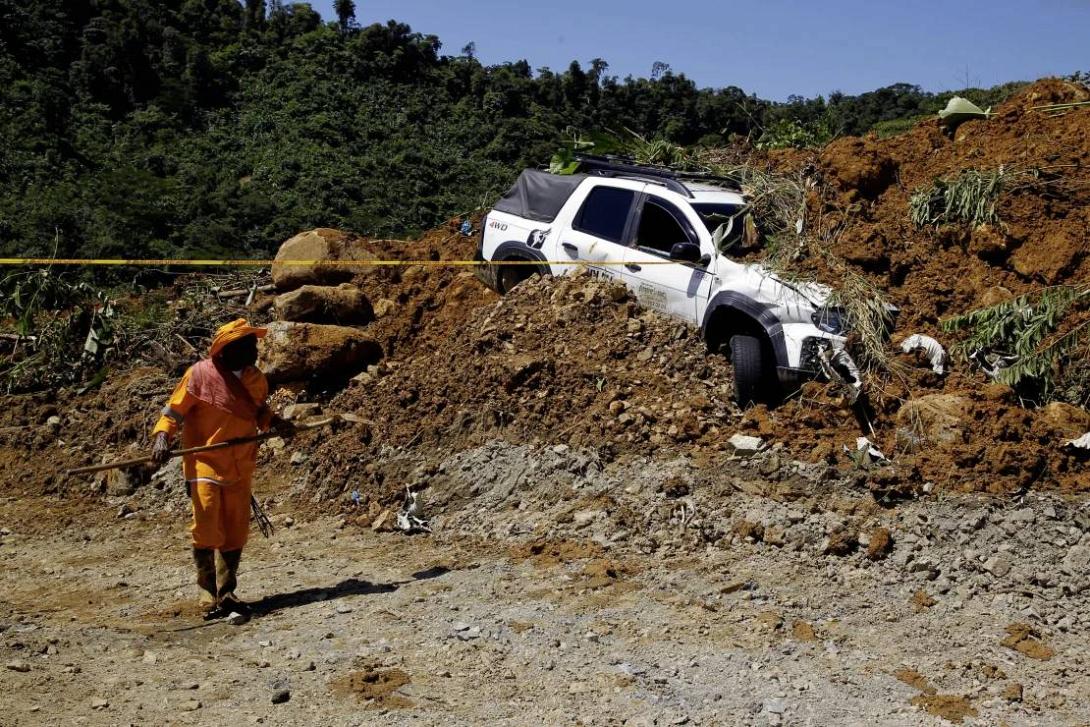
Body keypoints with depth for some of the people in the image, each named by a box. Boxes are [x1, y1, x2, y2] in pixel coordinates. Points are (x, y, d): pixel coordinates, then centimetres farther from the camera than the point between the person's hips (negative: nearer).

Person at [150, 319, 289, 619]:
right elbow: (173, 412, -6)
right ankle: (209, 597, 3)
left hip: (240, 469, 5)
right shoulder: (201, 374, -10)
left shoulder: (255, 379, 7)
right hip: (205, 464, -5)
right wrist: (162, 437, -23)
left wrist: (275, 422, 6)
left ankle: (227, 593, 20)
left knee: (236, 533, 8)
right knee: (207, 530, -9)